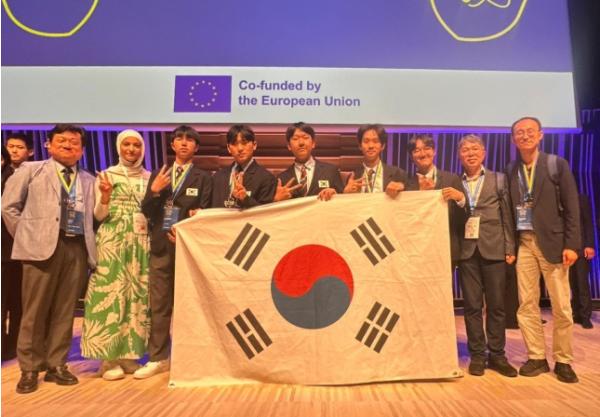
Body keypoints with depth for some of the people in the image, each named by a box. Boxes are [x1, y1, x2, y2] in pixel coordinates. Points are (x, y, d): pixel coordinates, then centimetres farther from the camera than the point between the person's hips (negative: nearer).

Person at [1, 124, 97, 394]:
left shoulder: (88, 180, 17)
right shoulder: (31, 170, 10)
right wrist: (26, 237, 5)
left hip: (78, 248, 3)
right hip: (44, 246, -2)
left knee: (64, 310, 7)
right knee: (35, 310, 1)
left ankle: (56, 365, 19)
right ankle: (29, 370, 14)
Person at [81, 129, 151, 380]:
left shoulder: (149, 178, 10)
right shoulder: (106, 175, 3)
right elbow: (99, 216, -1)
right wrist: (105, 197, -18)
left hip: (140, 242, 3)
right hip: (111, 242, -3)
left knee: (136, 294, 4)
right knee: (110, 293, -3)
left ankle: (128, 353, 15)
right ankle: (108, 358, 6)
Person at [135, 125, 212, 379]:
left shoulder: (203, 178, 4)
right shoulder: (158, 175, 13)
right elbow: (146, 212, 7)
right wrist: (154, 191, -9)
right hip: (161, 246, 3)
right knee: (159, 304, 7)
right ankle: (158, 358, 18)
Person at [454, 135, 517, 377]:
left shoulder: (498, 179, 9)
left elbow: (507, 216, 5)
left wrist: (510, 248, 0)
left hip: (493, 248, 0)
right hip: (467, 250, 0)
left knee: (496, 304, 6)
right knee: (472, 305, 5)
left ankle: (497, 354, 18)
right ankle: (477, 355, 15)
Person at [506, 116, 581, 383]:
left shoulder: (557, 165, 1)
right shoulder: (511, 171, 7)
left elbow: (571, 207, -2)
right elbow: (509, 209, 5)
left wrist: (571, 244, -9)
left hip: (552, 241, -2)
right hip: (523, 242, 2)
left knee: (561, 306, 3)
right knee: (527, 304, 5)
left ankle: (563, 360, 18)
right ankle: (536, 357, 18)